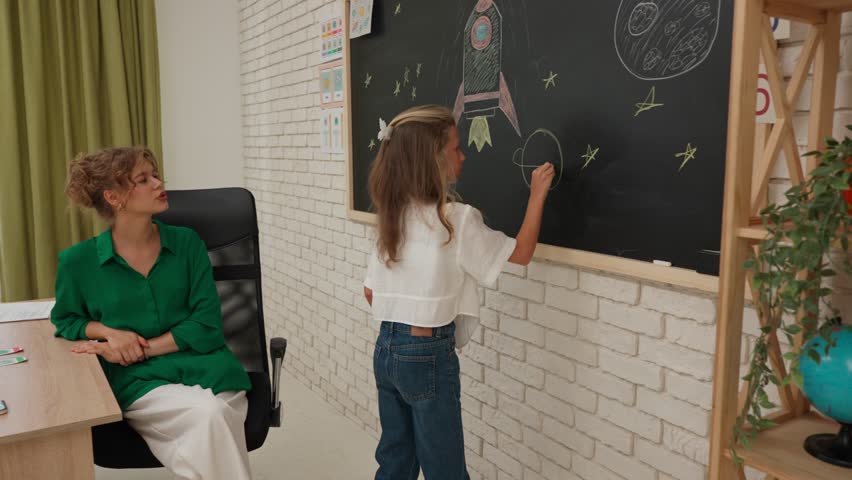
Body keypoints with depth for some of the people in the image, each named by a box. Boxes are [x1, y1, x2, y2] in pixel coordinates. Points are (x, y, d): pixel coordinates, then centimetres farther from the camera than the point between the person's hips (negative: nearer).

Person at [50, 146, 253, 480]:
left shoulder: (187, 243, 3)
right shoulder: (79, 261, 1)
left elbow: (206, 325, 0)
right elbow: (64, 319, 18)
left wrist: (143, 348, -10)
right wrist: (109, 332, -2)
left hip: (205, 365, 1)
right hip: (140, 379, -1)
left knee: (211, 421, -32)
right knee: (209, 414, -30)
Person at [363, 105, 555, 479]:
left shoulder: (392, 216, 3)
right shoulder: (456, 218, -16)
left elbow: (371, 292, 8)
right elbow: (521, 253, -6)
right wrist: (537, 194, 1)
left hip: (386, 349, 7)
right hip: (428, 355, -6)